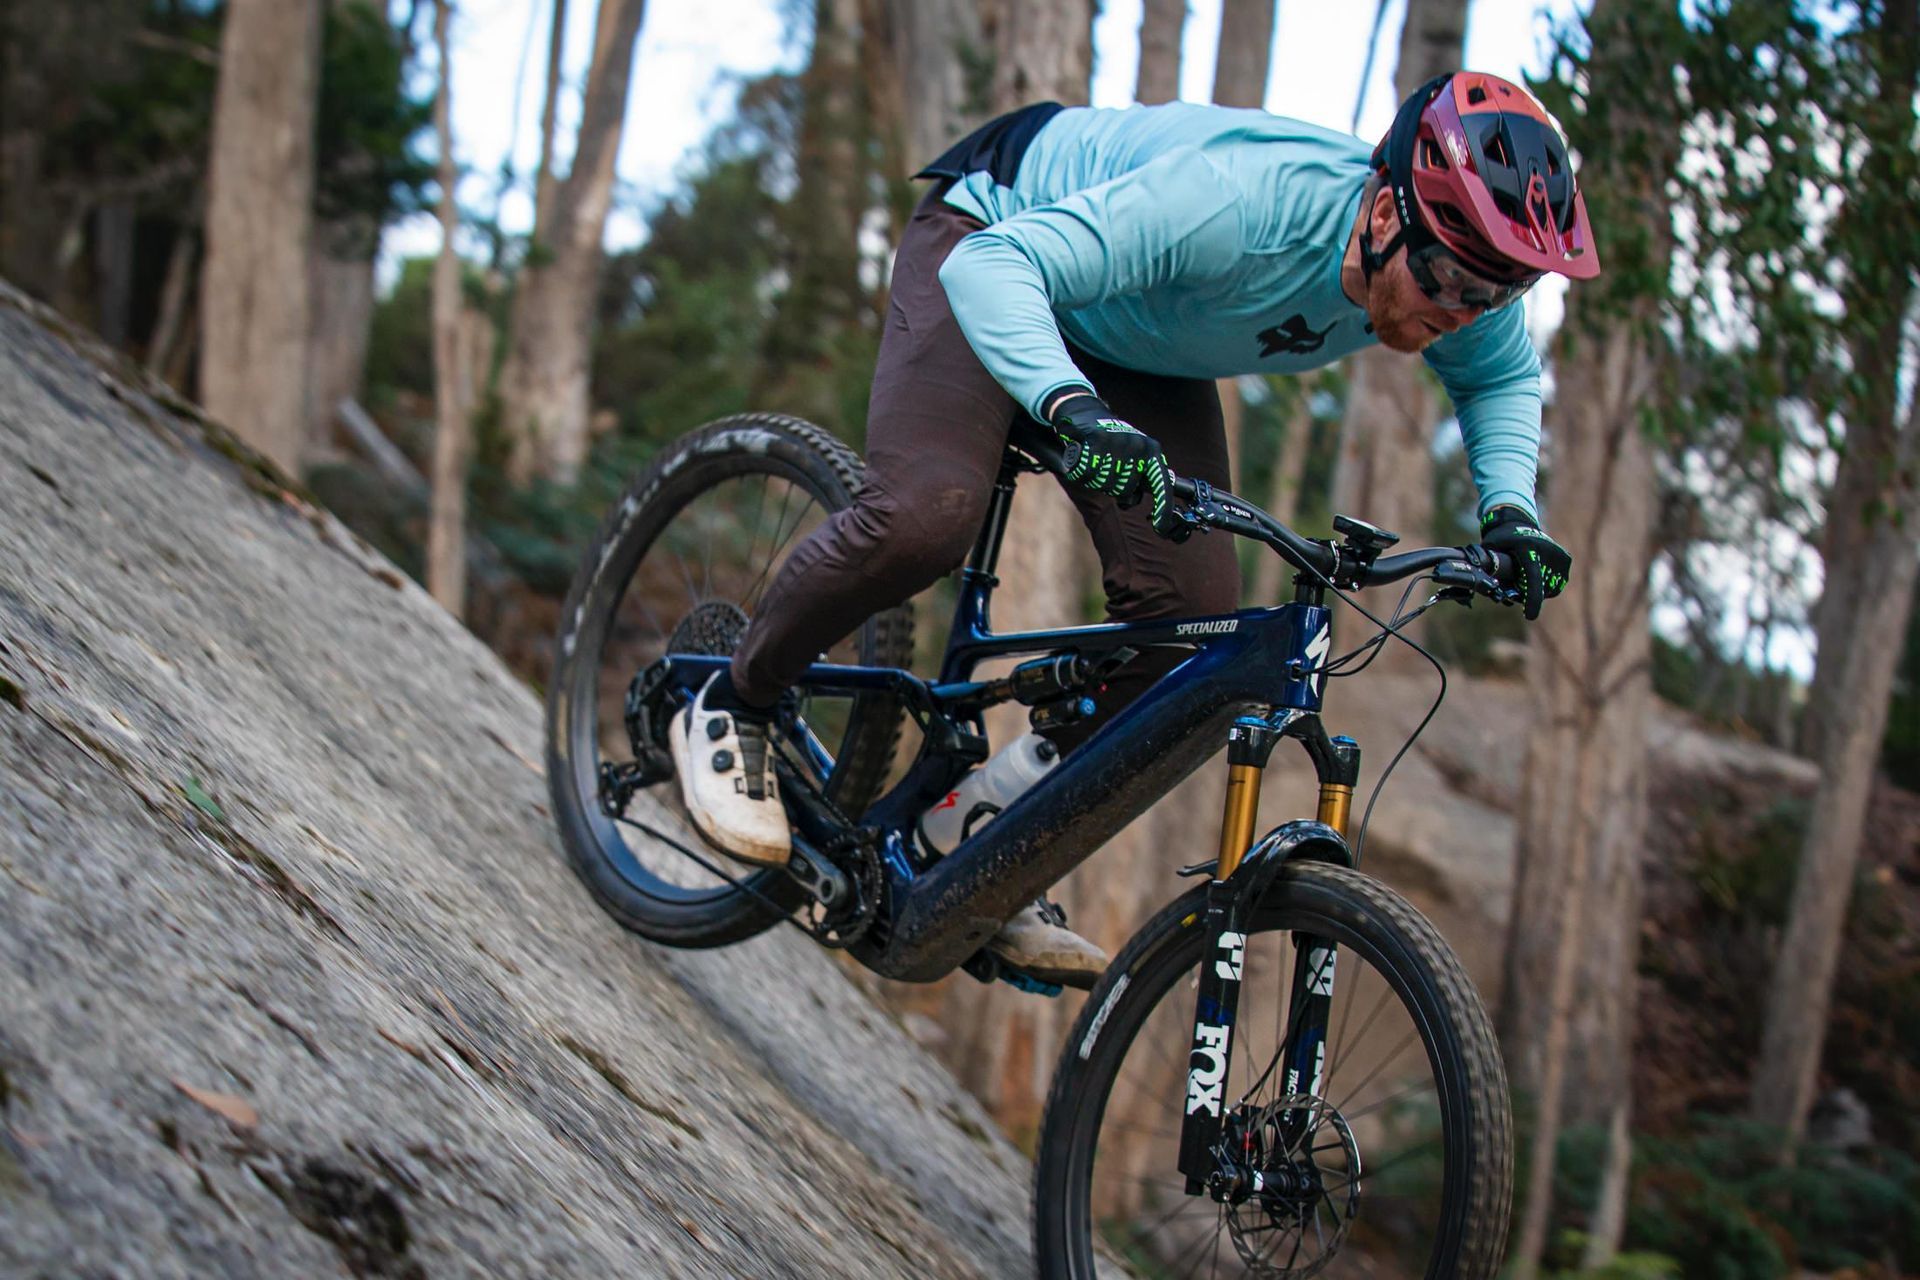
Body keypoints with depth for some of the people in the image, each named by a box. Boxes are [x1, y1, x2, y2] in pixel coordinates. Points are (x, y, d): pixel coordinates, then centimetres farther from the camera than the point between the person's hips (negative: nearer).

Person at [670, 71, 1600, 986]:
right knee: (924, 513, -30)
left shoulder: (1445, 266, -21)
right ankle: (730, 710, -2)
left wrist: (1508, 505, -14)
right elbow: (992, 266, -44)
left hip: (1139, 348, 6)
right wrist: (1074, 406, -61)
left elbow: (1506, 374, 3)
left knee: (1193, 614, -11)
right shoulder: (1239, 197, -42)